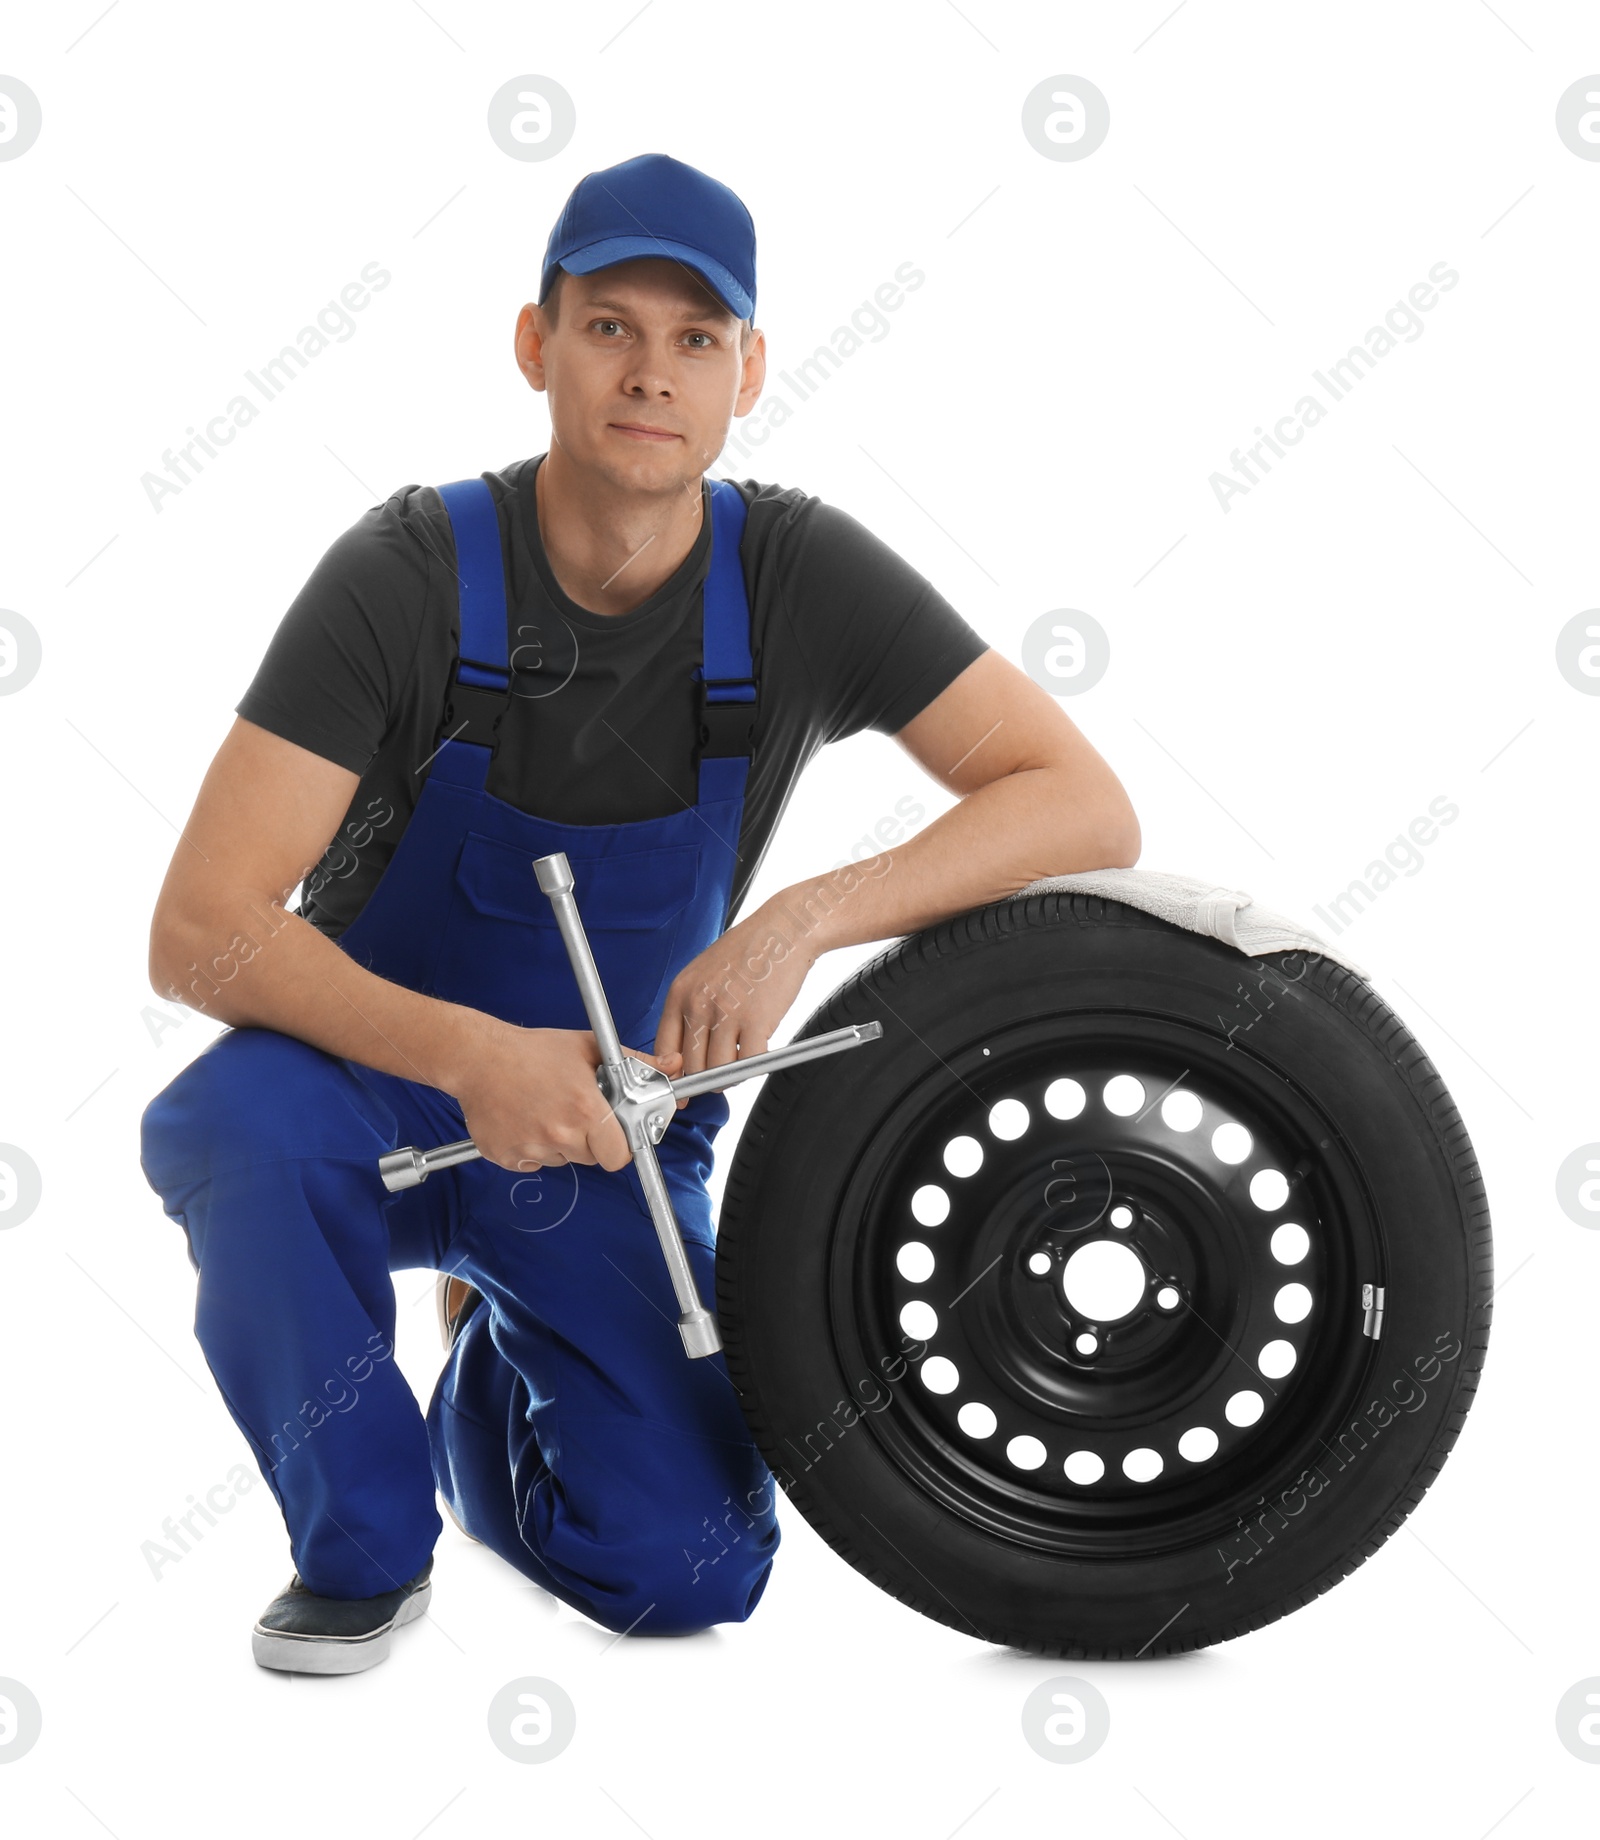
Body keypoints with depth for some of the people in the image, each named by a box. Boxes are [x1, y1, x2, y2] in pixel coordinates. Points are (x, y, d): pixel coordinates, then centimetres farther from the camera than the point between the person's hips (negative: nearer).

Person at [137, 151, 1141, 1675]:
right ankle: (363, 1547, -8)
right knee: (235, 1130, -37)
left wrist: (803, 919, -33)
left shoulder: (802, 575, -14)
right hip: (376, 1086, -1)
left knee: (688, 1574, -14)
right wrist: (469, 1055, -40)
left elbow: (1084, 810, -19)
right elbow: (199, 932, -24)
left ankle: (491, 1390, 23)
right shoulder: (408, 573, -20)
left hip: (618, 1121, 2)